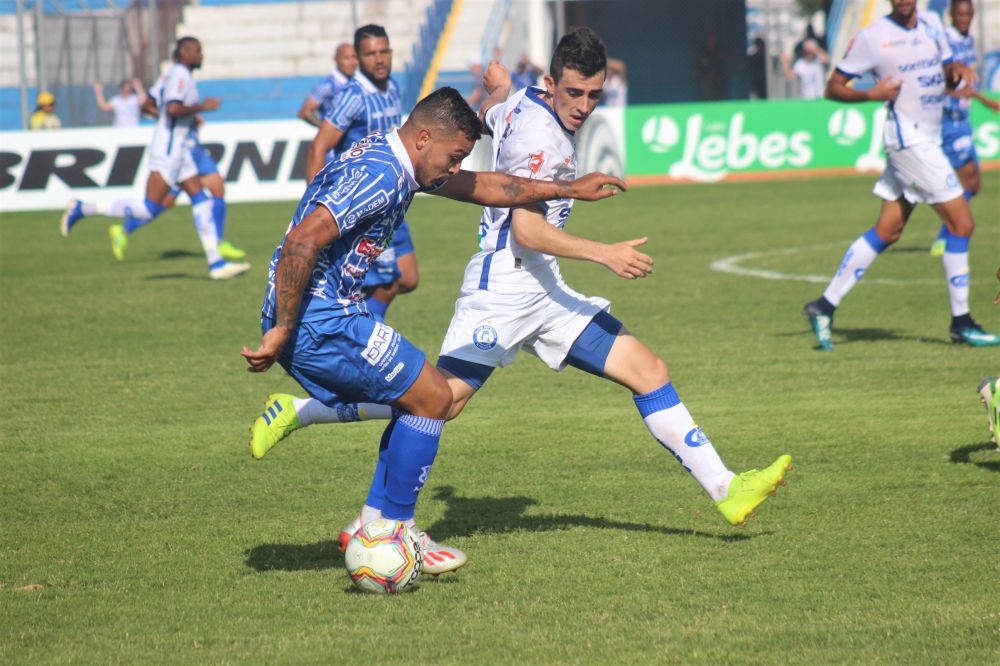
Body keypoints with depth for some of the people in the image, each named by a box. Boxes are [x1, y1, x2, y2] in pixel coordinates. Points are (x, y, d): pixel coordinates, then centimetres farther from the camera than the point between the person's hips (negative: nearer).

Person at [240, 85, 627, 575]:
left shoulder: (395, 161, 14)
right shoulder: (380, 176, -19)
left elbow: (482, 187, 27)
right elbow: (302, 240, -28)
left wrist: (568, 189, 31)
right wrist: (280, 332, -24)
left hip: (326, 317, 10)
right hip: (320, 324, -10)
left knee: (420, 400, 18)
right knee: (433, 399, -1)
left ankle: (376, 526, 17)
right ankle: (393, 531, 4)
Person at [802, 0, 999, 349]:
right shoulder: (872, 36, -8)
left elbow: (945, 68, 24)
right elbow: (833, 88, -3)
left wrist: (958, 69, 0)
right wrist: (871, 94, -20)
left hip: (930, 138, 7)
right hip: (908, 139, -7)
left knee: (887, 231, 9)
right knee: (961, 222, -8)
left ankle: (825, 306, 14)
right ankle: (961, 322, 1)